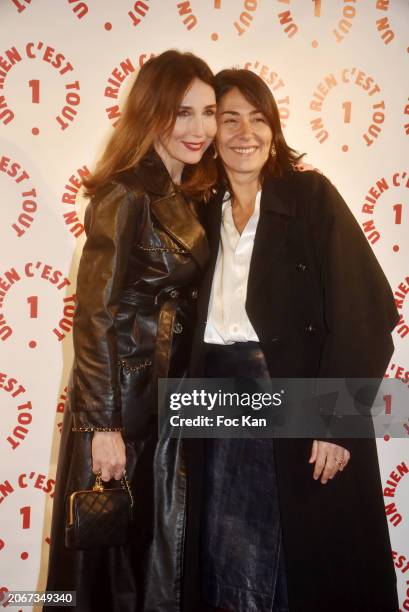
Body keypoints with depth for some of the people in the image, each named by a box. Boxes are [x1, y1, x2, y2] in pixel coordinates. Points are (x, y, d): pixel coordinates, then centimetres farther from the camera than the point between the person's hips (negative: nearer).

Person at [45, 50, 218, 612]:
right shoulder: (125, 195, -16)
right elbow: (95, 313, -18)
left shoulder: (187, 197, 8)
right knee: (117, 551, 8)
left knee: (165, 543, 18)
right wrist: (104, 425, -19)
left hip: (171, 394, 8)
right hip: (123, 396, -8)